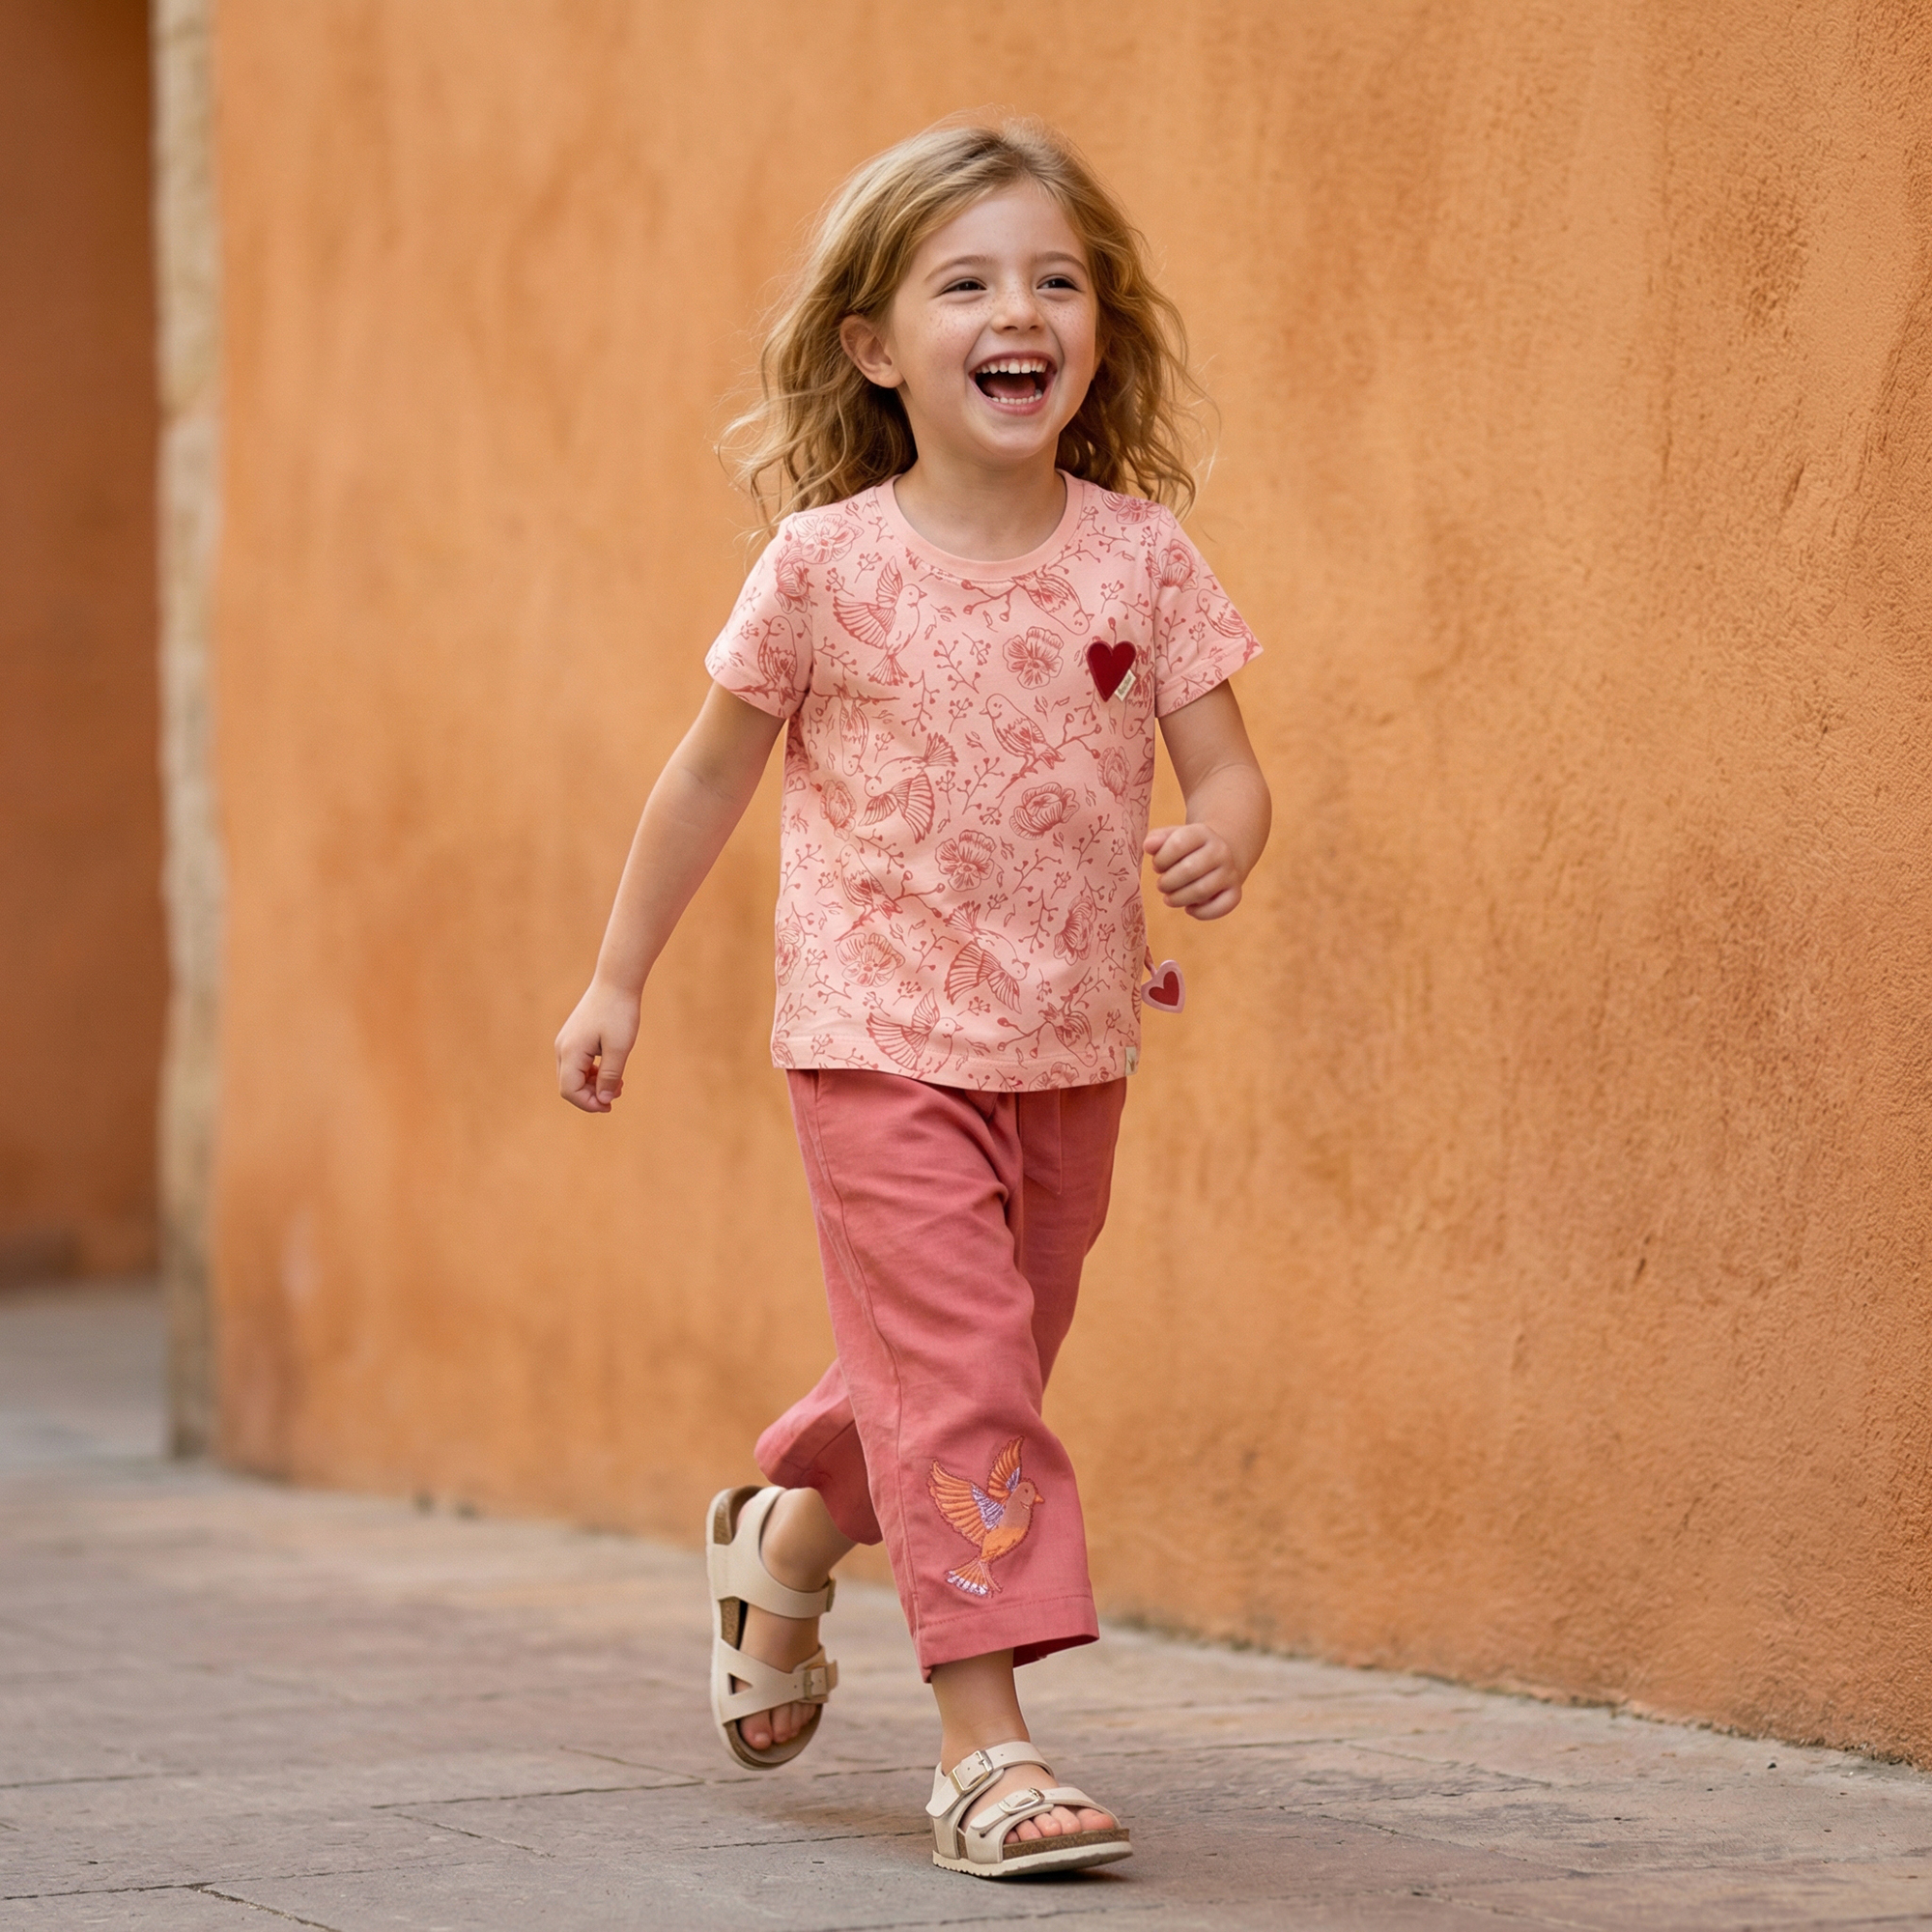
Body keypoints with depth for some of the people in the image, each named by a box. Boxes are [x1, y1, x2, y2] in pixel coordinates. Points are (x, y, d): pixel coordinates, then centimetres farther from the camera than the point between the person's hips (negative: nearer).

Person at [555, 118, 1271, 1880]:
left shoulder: (1139, 555, -2)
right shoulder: (827, 566, -8)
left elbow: (1223, 761, -1)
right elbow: (712, 772, 4)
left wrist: (1220, 842, -25)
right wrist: (620, 979, 8)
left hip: (1073, 1044, 4)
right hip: (885, 1038, -4)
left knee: (981, 1362, 18)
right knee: (955, 1359, -12)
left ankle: (788, 1536, 46)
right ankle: (987, 1738, -9)